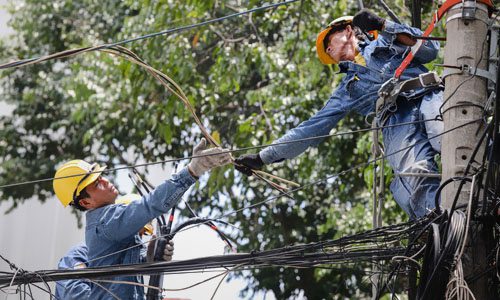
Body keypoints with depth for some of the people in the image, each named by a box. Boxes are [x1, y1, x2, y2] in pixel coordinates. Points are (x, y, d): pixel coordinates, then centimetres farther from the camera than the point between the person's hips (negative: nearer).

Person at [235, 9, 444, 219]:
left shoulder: (385, 42, 30)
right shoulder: (347, 91, 33)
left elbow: (430, 50, 14)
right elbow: (312, 129, 30)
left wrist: (383, 26, 2)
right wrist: (263, 158, 26)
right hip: (396, 122, 2)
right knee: (413, 174, -34)